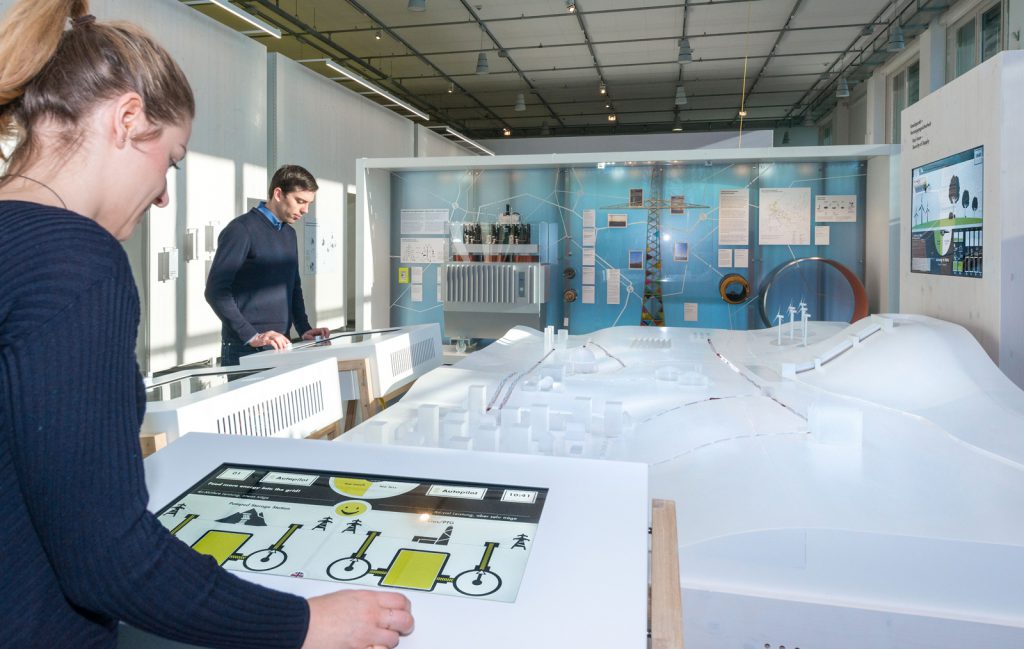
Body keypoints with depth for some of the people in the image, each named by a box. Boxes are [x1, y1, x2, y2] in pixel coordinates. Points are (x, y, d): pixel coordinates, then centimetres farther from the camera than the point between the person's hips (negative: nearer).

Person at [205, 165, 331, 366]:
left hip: (280, 347, 7)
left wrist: (304, 329, 8)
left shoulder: (289, 233, 13)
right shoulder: (242, 230, -10)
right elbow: (216, 291, -16)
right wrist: (252, 336, -22)